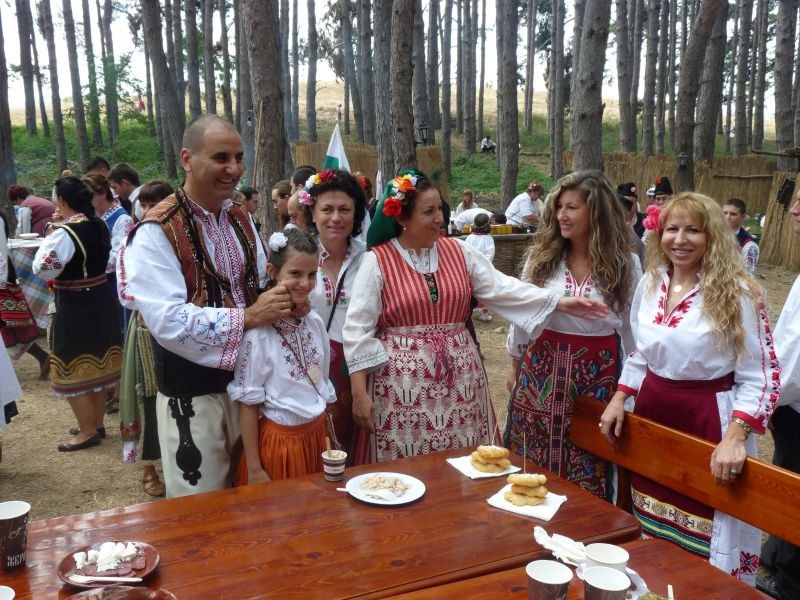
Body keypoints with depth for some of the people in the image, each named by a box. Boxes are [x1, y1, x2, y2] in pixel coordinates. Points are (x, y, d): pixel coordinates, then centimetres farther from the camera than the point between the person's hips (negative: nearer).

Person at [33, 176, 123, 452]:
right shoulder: (100, 226, 4)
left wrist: (51, 233, -13)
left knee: (73, 368, 4)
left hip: (74, 307, -8)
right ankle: (96, 423, 29)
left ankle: (87, 430, 11)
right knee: (96, 363, 17)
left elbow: (42, 270, -20)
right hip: (100, 301, 8)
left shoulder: (64, 232, -20)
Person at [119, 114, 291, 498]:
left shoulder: (240, 219, 7)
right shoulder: (157, 232, -16)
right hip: (192, 394, -6)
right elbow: (168, 321, -25)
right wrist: (247, 316, -26)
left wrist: (284, 302, -8)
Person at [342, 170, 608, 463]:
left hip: (458, 377, 4)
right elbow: (358, 330, -7)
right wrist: (360, 393, -11)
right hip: (403, 381, -4)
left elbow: (501, 288, 2)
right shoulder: (377, 261, -6)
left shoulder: (459, 252, 6)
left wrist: (561, 302, -8)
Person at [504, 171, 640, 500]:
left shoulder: (623, 264, -5)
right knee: (532, 464, 11)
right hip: (542, 367, 2)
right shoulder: (541, 255, -2)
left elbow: (633, 325, 2)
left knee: (589, 468, 9)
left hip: (596, 373, -1)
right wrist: (515, 365, 13)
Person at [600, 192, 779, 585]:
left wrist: (735, 438, -23)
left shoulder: (737, 294, -12)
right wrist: (619, 398, 4)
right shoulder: (650, 283, 5)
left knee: (701, 546, 5)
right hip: (651, 417, 5)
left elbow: (761, 378, -13)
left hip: (706, 424, -5)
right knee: (649, 537, 16)